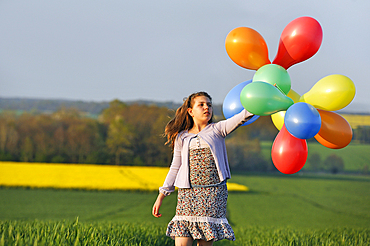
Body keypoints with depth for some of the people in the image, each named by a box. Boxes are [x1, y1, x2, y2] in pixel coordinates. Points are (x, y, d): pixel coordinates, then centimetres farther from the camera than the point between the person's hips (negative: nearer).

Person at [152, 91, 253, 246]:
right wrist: (161, 196, 13)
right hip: (188, 193, 1)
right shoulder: (181, 138, 13)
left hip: (213, 193, -1)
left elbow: (240, 118, -7)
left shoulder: (217, 130, 8)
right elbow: (175, 168, 16)